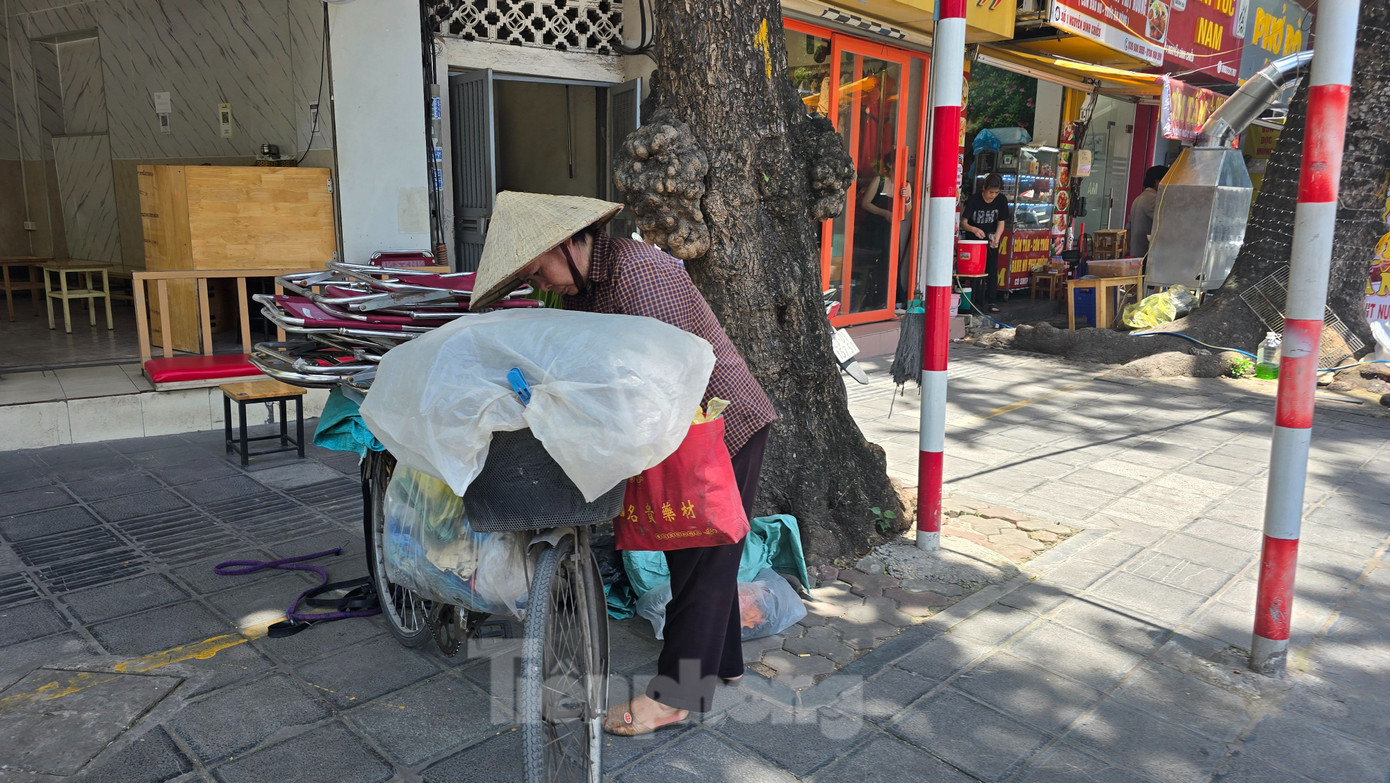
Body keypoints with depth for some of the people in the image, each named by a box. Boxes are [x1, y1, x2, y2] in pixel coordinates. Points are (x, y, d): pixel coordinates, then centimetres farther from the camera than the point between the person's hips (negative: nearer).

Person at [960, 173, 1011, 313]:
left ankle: (991, 301, -2)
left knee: (992, 269, -5)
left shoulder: (1001, 200, -11)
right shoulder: (973, 200, -19)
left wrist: (996, 238, -24)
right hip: (973, 238, -2)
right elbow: (963, 222, -22)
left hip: (991, 237, 2)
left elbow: (1001, 222, -6)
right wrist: (974, 229, -44)